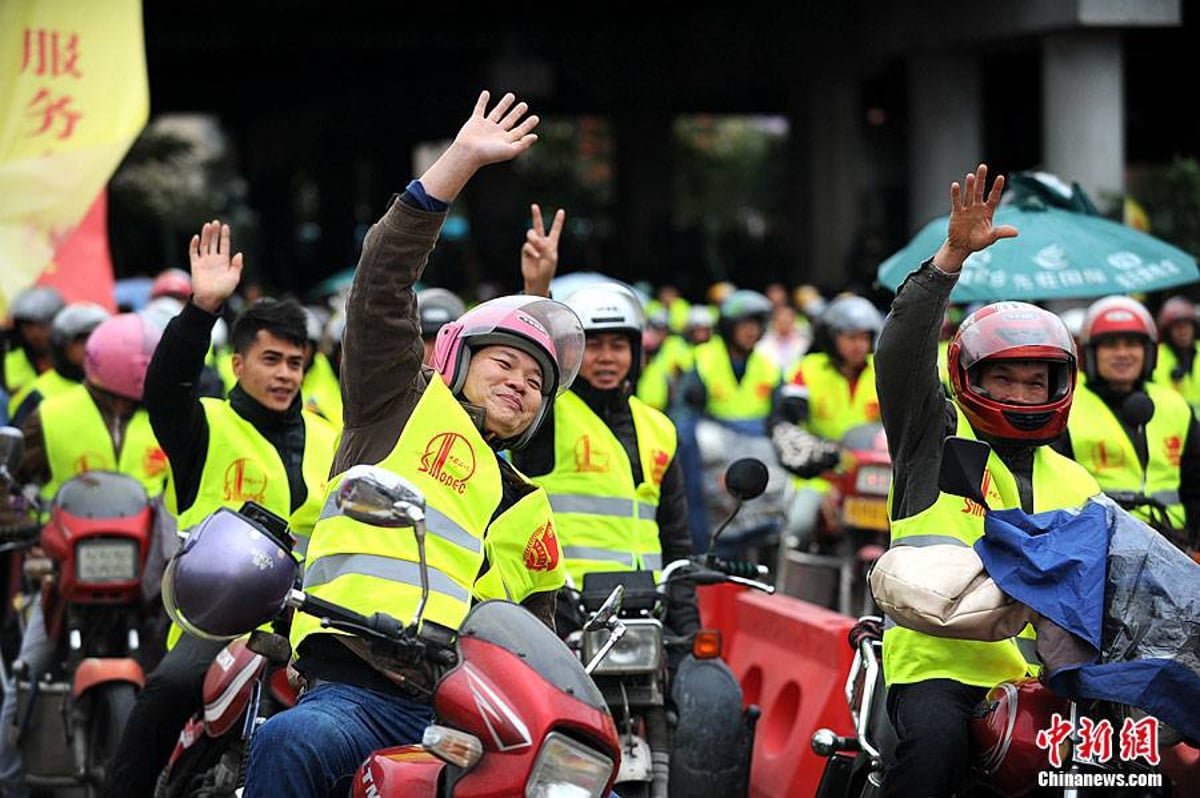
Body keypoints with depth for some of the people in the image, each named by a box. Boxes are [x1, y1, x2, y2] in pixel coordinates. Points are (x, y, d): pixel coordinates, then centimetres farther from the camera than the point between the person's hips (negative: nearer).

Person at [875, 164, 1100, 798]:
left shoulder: (1074, 484, 24)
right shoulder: (936, 436, 10)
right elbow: (903, 348, -5)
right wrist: (953, 257, -16)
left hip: (1045, 675, 4)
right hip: (939, 667, -4)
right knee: (936, 745, -33)